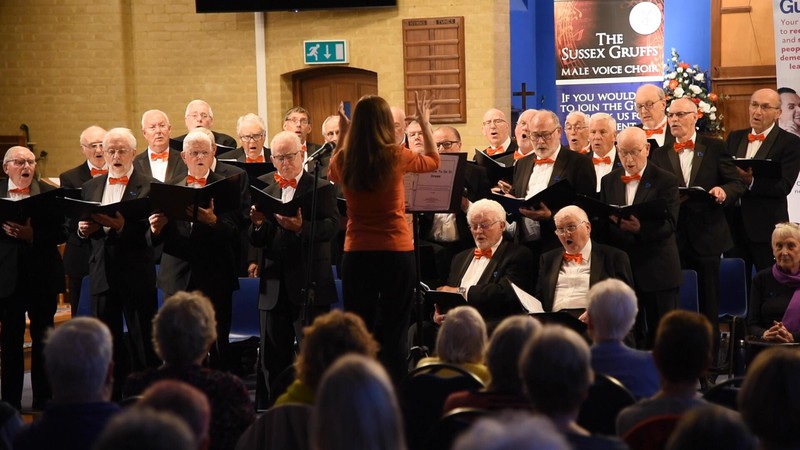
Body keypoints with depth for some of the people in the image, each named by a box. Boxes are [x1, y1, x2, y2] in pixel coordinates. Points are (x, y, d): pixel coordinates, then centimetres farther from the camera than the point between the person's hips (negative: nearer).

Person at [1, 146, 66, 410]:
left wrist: (33, 235, -17)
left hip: (43, 276, 0)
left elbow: (61, 232, -4)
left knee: (43, 339, 7)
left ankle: (43, 399, 16)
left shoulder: (49, 193, 2)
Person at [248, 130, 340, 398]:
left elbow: (331, 226, -16)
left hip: (310, 286, -5)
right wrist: (257, 224, -13)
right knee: (273, 359, 10)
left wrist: (302, 227, -31)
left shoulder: (320, 188, -1)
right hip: (274, 286, 5)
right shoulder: (264, 189, 12)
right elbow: (255, 242, 8)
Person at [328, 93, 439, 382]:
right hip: (397, 252, -2)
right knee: (394, 334, 4)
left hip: (356, 254, 2)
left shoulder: (343, 160, -3)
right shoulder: (396, 157, -9)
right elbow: (433, 162, 12)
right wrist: (425, 124, 20)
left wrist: (342, 132, 19)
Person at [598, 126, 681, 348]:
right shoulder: (608, 181, 12)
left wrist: (641, 228, -31)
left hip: (657, 271, -3)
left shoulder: (666, 181, -2)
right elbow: (601, 224, 10)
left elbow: (668, 225, -14)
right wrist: (611, 220, -12)